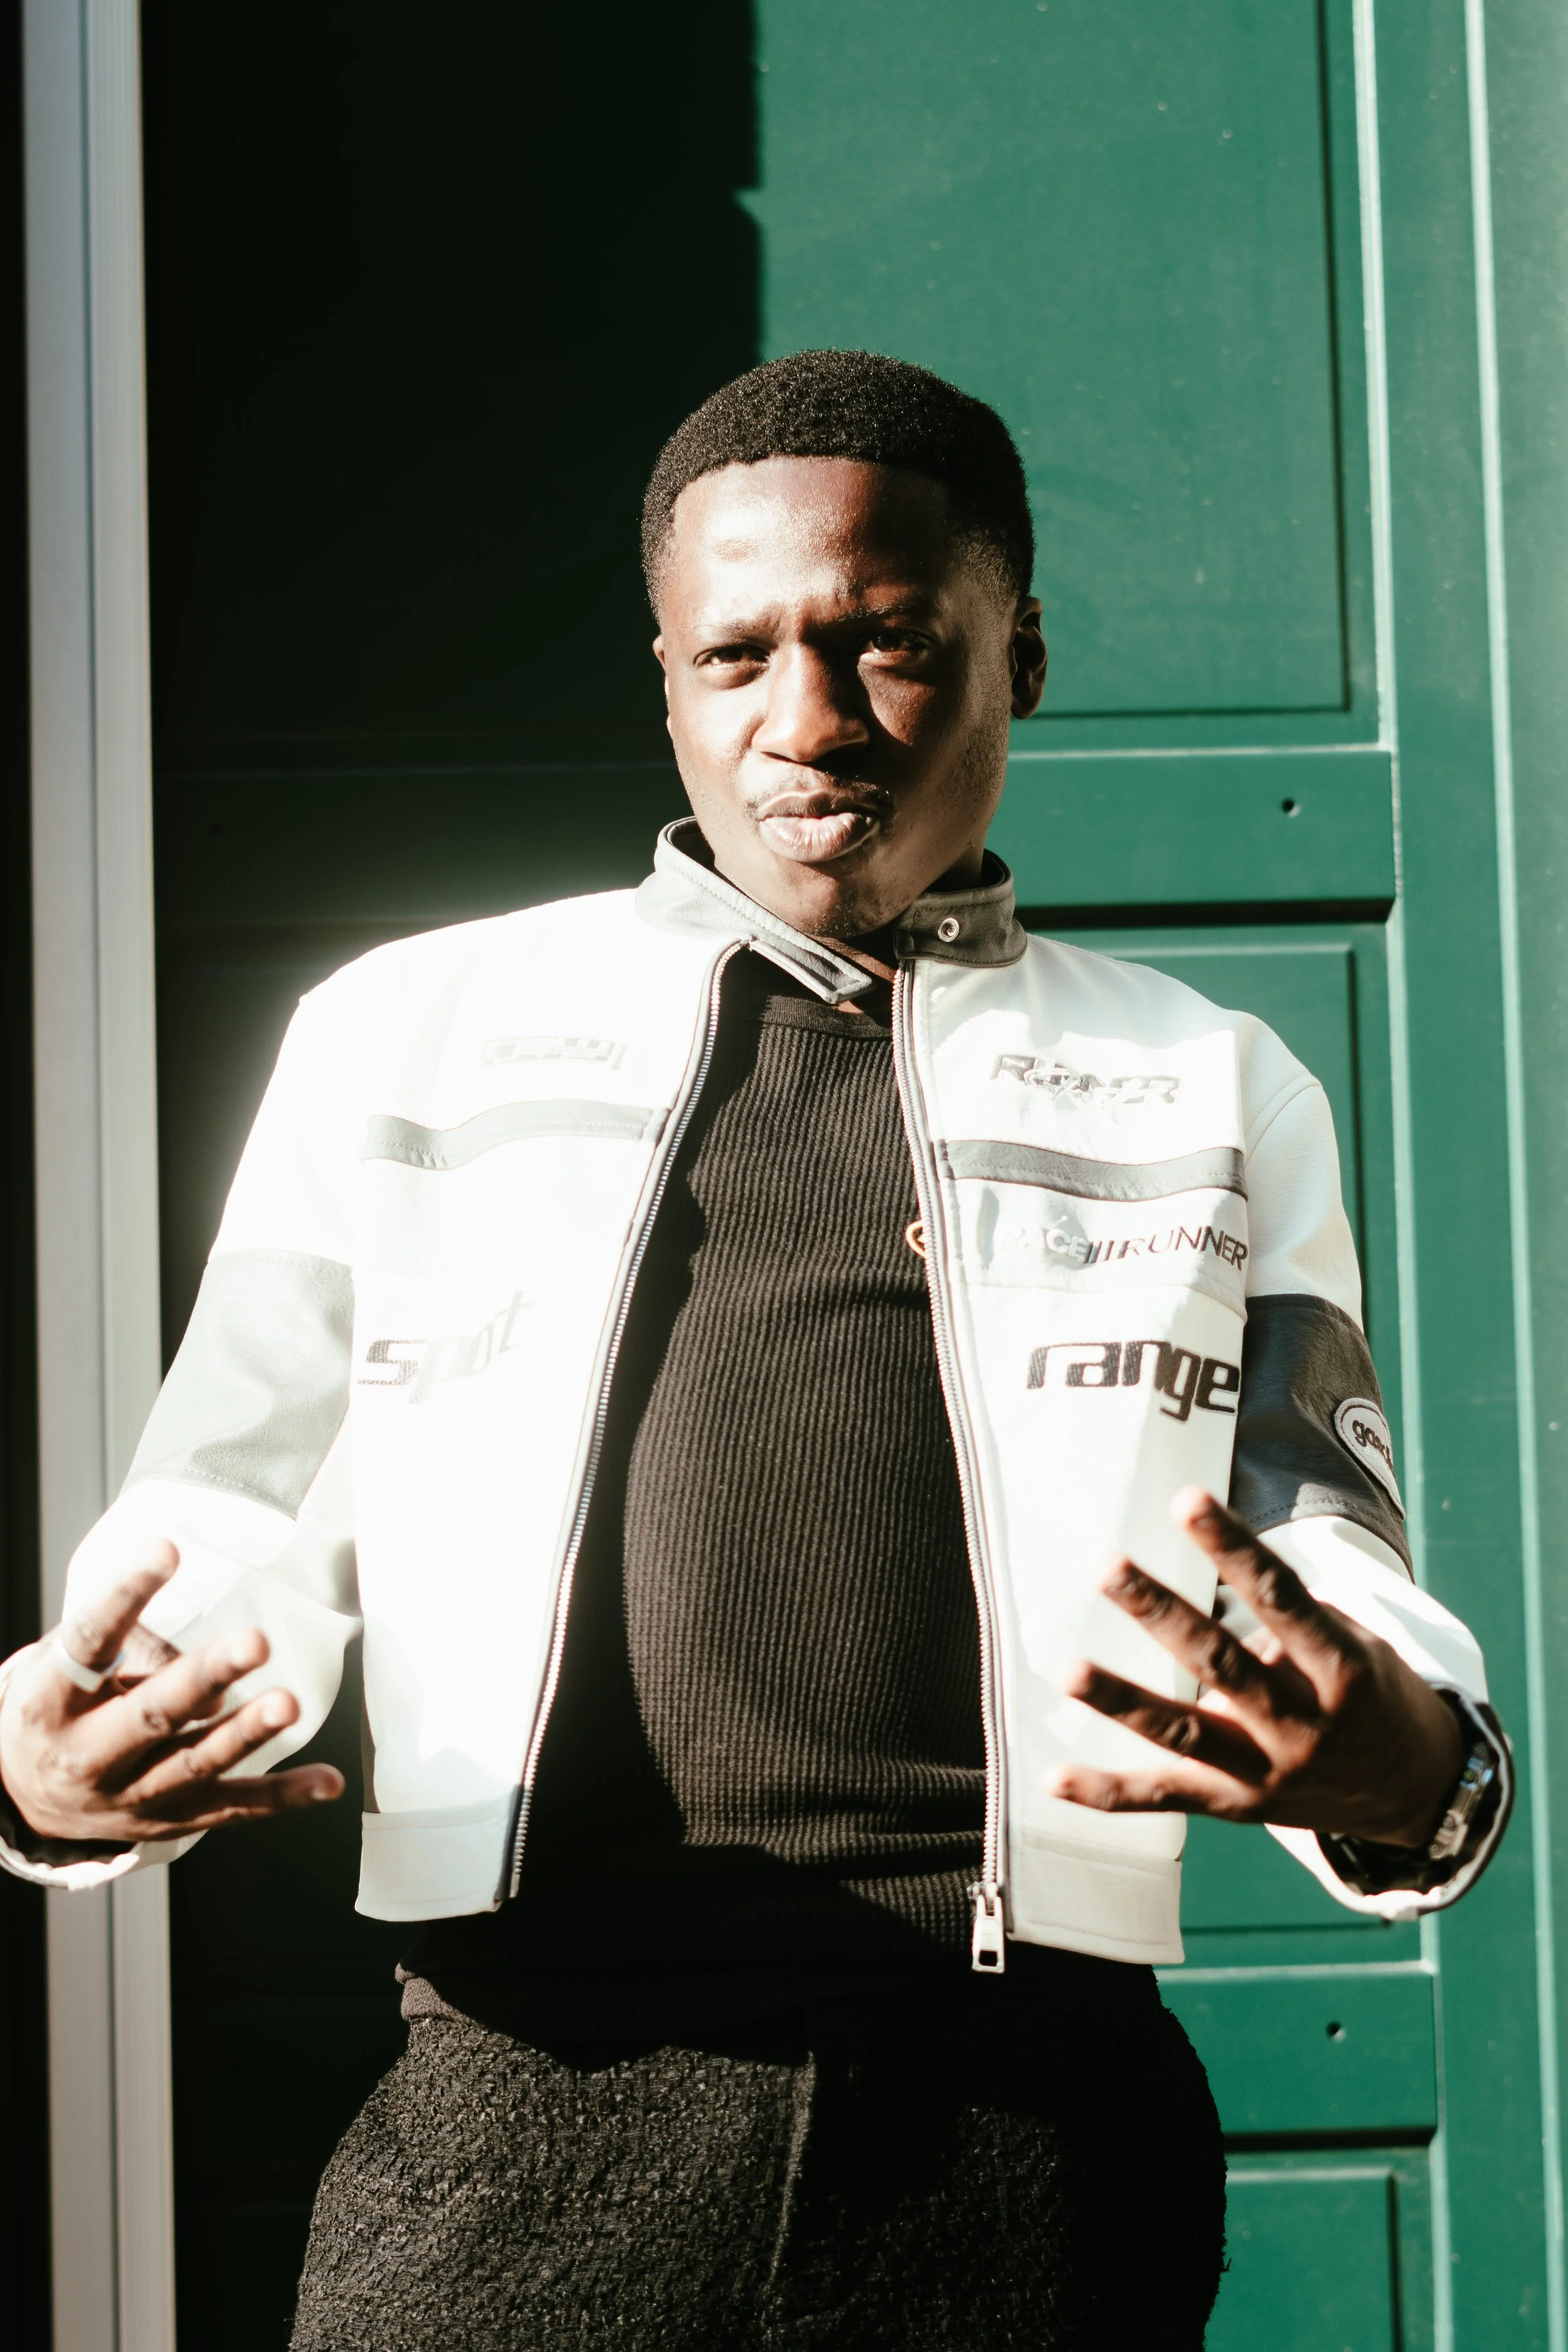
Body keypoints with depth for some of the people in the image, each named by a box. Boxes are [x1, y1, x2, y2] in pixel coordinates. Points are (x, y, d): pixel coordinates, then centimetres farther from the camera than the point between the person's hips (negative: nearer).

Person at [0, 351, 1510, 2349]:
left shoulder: (1214, 1098, 17)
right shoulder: (406, 1033, 16)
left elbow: (1346, 1587, 12)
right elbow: (233, 1540, 15)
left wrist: (1403, 1770, -12)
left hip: (1027, 2142, 1)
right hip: (520, 2131, 0)